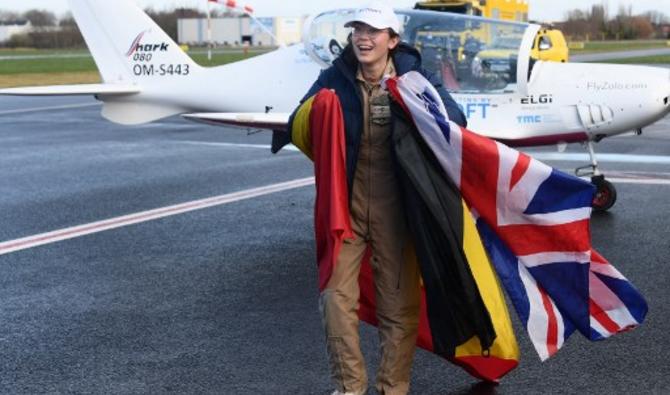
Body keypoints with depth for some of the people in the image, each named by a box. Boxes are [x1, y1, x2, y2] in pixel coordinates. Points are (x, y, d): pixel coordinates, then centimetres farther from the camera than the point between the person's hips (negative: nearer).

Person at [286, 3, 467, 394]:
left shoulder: (414, 76, -4)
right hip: (345, 203, 1)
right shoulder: (335, 78, -2)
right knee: (336, 296, -2)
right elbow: (298, 127, -3)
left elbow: (456, 119, -12)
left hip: (394, 208, -1)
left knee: (400, 303, 6)